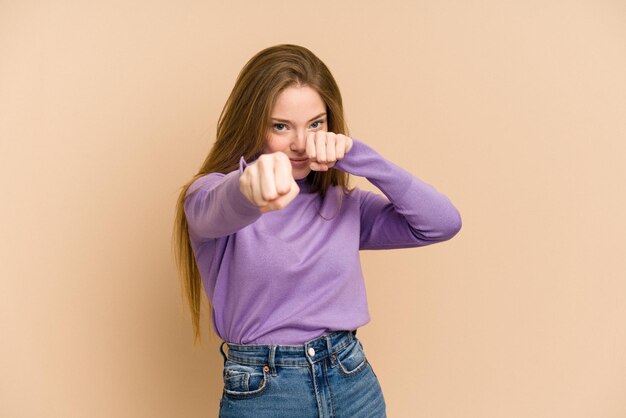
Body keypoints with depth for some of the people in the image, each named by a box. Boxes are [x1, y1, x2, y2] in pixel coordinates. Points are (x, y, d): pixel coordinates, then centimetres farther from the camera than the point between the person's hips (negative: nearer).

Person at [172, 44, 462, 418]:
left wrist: (355, 155, -15)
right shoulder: (211, 195, -6)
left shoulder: (343, 204, 4)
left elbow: (443, 222, -7)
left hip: (355, 387, 3)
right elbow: (217, 212, -30)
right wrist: (249, 188, -53)